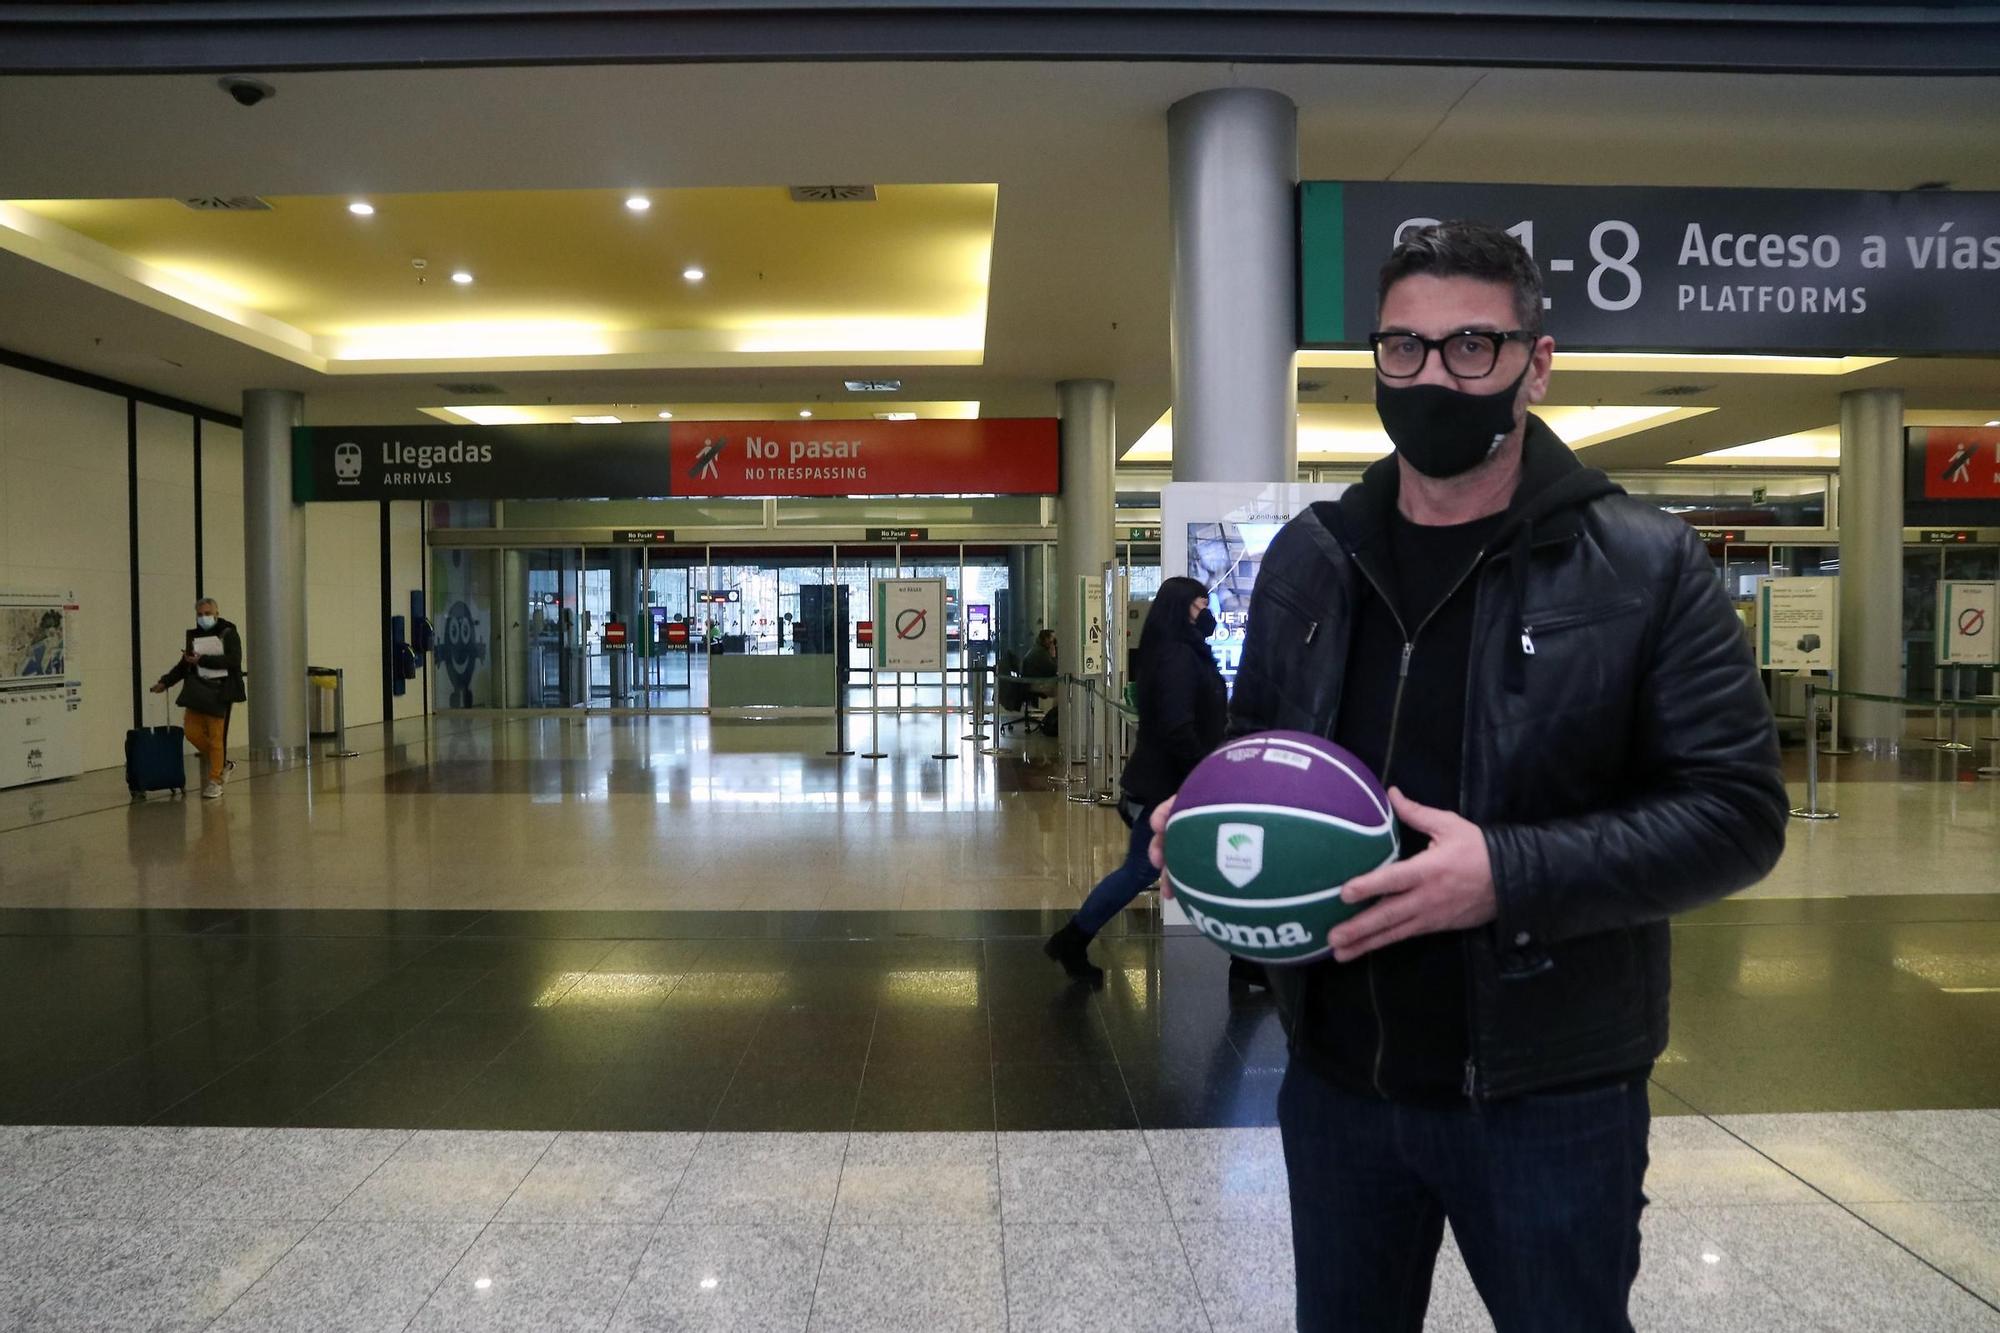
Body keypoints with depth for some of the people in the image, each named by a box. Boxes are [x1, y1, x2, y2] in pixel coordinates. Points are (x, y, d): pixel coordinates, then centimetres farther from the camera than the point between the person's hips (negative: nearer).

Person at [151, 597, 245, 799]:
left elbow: (233, 661, -15)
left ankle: (215, 781, 4)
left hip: (219, 690, -5)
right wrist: (165, 682, 8)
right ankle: (220, 762, 18)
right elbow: (184, 665, 19)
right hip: (197, 689, 5)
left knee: (216, 736, -5)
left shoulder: (229, 634, -2)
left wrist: (202, 660, -17)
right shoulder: (193, 636, 14)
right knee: (191, 730, -4)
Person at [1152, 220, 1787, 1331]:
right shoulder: (1307, 558, 3)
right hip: (1335, 1082, 4)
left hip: (1550, 1101, -3)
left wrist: (1512, 874, -25)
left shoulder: (1644, 565, -9)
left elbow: (1735, 810, -12)